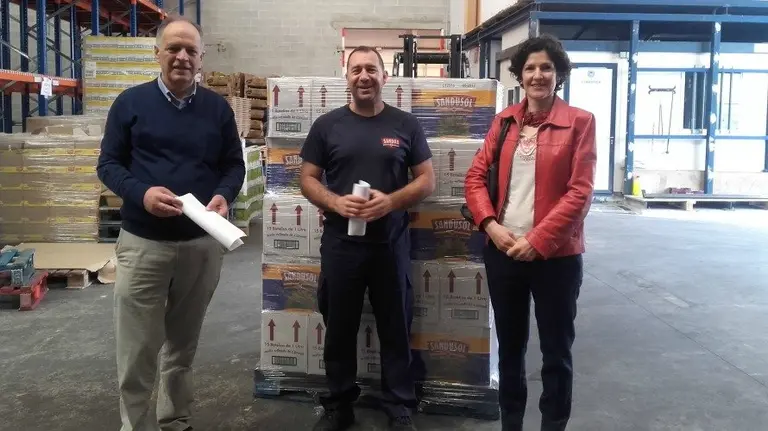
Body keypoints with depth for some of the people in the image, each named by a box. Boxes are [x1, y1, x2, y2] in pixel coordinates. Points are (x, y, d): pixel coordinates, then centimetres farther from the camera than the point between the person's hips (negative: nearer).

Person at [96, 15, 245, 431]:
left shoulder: (217, 107, 6)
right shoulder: (130, 102, 0)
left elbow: (234, 164, 9)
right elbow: (108, 163, 1)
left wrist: (224, 195, -14)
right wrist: (141, 193, -20)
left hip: (203, 243, 2)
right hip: (142, 242, -2)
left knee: (183, 343, 16)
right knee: (137, 350, 2)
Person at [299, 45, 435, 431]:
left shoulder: (405, 125, 2)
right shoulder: (327, 125, 3)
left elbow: (427, 181, 1)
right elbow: (308, 179, 4)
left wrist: (390, 201, -16)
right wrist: (335, 202, -16)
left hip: (391, 244, -1)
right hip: (340, 243, 1)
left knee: (395, 328, 9)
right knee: (339, 327, 12)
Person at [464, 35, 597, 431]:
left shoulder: (580, 122, -4)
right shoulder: (504, 120, 8)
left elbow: (580, 192, -10)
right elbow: (475, 177, 5)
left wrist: (536, 240, -17)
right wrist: (491, 225, -11)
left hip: (556, 255, -4)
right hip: (503, 251, 4)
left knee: (556, 351, 9)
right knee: (509, 347, 17)